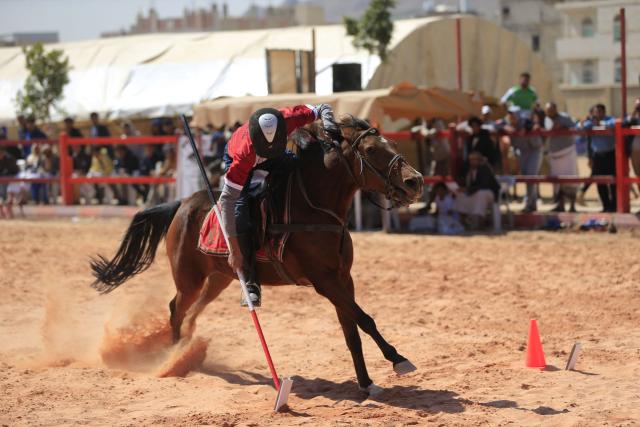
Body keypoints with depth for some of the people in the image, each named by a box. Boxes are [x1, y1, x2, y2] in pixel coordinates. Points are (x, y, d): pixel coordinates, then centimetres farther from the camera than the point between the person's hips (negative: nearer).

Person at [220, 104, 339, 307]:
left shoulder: (288, 118, -37)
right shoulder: (244, 154, -46)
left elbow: (322, 109, -18)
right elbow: (227, 199, -44)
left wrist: (331, 130, -42)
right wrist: (234, 251, -46)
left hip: (276, 159, 5)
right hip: (235, 159, -4)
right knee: (241, 212, -26)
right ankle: (250, 281, -18)